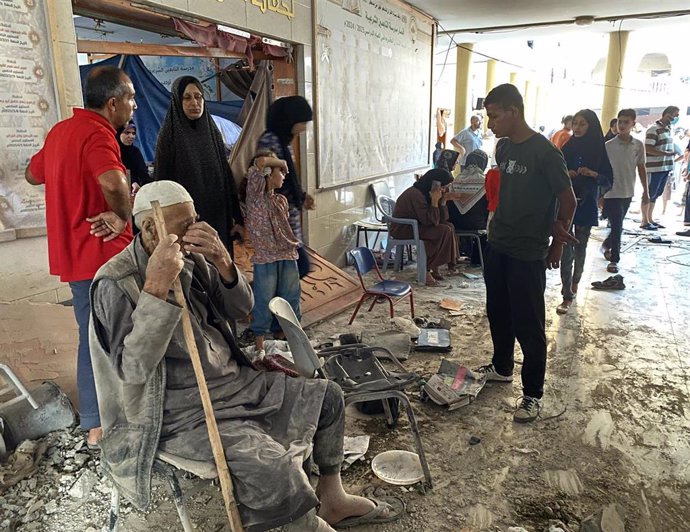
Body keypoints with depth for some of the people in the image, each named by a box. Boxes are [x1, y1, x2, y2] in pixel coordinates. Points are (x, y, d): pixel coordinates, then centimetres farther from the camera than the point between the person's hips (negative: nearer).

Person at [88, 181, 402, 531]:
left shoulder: (192, 260, 1)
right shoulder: (116, 284, -18)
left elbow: (241, 309, 3)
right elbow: (133, 368, -28)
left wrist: (223, 264, -15)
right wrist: (156, 287, -35)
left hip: (235, 381, 8)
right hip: (181, 412, -7)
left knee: (327, 396, 8)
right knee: (273, 465, -29)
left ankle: (331, 499, 27)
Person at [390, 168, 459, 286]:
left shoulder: (426, 193, 7)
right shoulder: (415, 194, -23)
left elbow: (441, 220, 4)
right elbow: (431, 222, -26)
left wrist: (443, 200, -7)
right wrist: (435, 200, -24)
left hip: (415, 225, 10)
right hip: (402, 229, -10)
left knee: (449, 226, 3)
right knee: (443, 231, -20)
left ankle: (434, 267, -1)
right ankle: (426, 270, -14)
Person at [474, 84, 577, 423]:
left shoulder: (545, 152, -17)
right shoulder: (503, 147, 6)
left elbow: (568, 200, -9)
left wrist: (557, 241, 1)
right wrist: (551, 224, 5)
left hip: (528, 254, -7)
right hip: (497, 246, 8)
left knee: (528, 326, 1)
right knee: (498, 313, 20)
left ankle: (533, 393, 15)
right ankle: (502, 367, 40)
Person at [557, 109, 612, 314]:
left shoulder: (599, 151, 0)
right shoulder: (566, 148, 2)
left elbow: (608, 182, -1)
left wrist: (592, 173, -18)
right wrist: (565, 175, -15)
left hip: (586, 206, 0)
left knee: (580, 246, 12)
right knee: (566, 249, -5)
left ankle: (575, 282, 37)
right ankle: (567, 296, -3)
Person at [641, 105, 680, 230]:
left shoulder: (668, 129, 14)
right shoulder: (654, 129, -13)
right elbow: (648, 149, -20)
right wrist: (666, 153, -22)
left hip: (665, 167, 9)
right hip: (655, 168, -9)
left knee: (656, 195, 14)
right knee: (649, 194, -2)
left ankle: (650, 219, 22)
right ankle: (644, 221, 5)